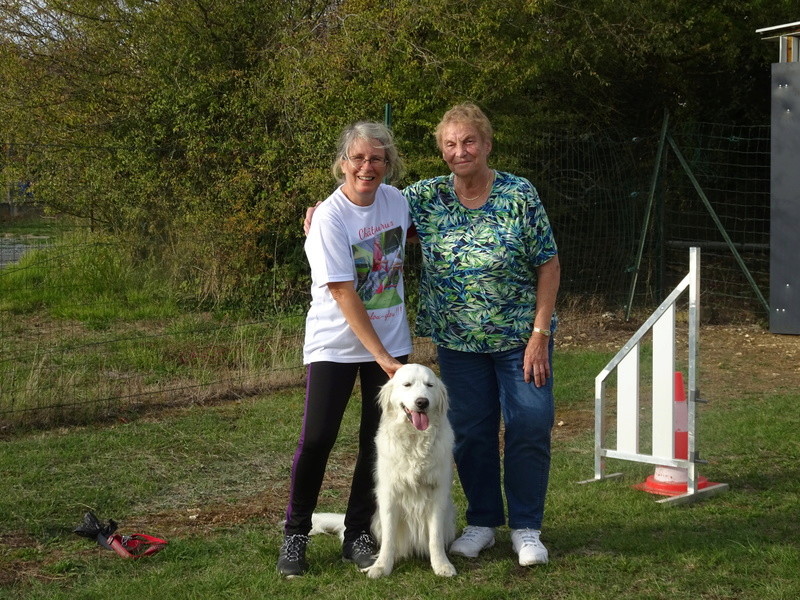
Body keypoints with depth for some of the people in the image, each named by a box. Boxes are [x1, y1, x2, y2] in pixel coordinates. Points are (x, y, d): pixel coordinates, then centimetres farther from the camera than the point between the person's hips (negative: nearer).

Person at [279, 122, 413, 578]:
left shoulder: (396, 199, -1)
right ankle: (296, 535, 9)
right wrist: (382, 359, -22)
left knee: (379, 438, 3)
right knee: (318, 439, -8)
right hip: (335, 345, -5)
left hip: (391, 339, 5)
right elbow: (344, 296, -19)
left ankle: (358, 534, 16)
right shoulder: (329, 219, -16)